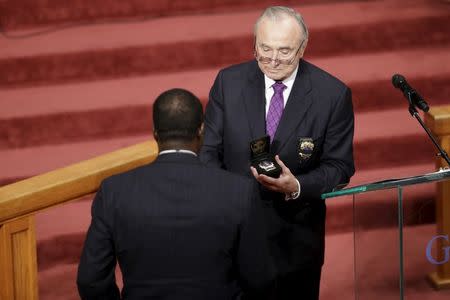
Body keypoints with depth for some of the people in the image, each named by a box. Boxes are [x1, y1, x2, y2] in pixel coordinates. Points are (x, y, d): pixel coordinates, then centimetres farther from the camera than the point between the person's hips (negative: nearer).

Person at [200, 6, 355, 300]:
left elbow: (339, 166, -6)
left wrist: (297, 186, -25)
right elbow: (210, 151, -2)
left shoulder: (333, 94, -10)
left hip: (296, 234, -1)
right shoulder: (229, 82, -5)